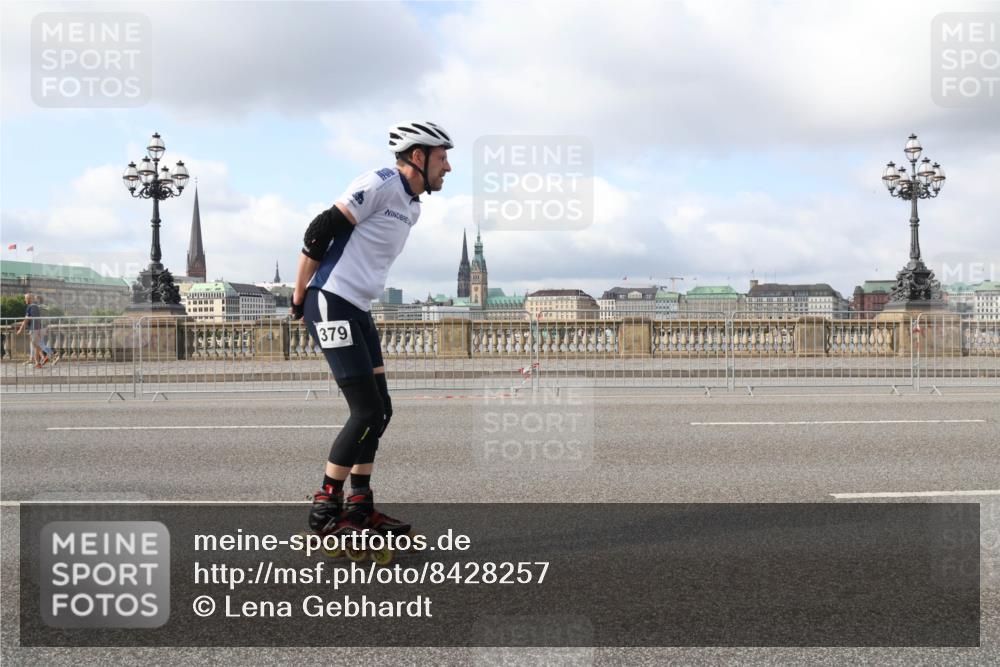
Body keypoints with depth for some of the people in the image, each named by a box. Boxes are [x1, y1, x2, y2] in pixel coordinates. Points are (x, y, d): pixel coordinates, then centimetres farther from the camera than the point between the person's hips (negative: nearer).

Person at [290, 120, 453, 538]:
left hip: (359, 311, 10)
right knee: (367, 413, -10)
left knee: (380, 410, 9)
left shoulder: (412, 208, 17)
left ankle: (359, 507, 18)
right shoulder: (379, 185, -13)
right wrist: (299, 300, -9)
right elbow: (319, 234, -16)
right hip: (331, 306, -9)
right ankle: (324, 510, 0)